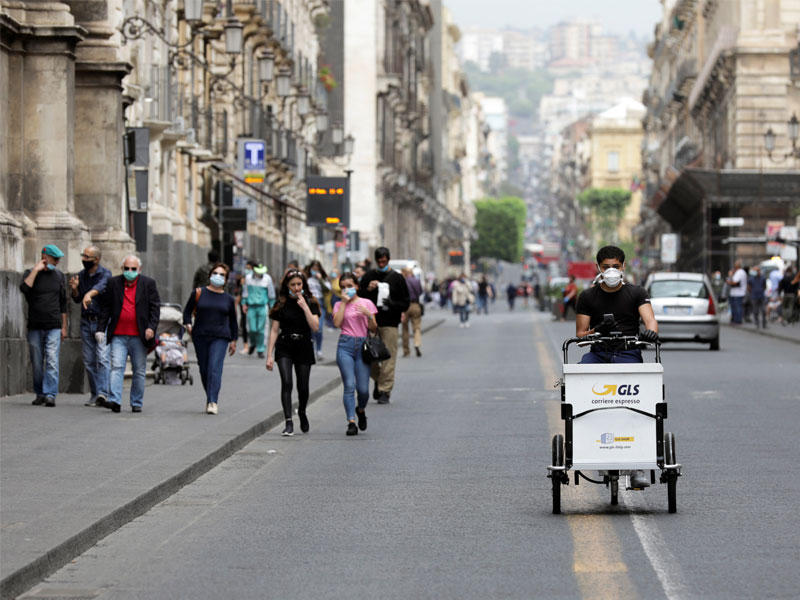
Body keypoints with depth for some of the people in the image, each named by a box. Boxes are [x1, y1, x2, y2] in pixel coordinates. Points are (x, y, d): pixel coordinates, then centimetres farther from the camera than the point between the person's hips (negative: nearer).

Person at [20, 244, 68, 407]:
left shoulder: (59, 276, 12)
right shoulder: (31, 273, 4)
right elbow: (24, 288, -19)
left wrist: (64, 326, 15)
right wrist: (36, 270, -15)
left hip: (53, 326, 1)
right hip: (35, 326, -1)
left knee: (52, 361, -12)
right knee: (37, 363, 3)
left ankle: (50, 394, -15)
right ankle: (40, 394, 14)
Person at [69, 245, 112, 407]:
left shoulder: (105, 274, -7)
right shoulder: (81, 275, 10)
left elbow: (101, 286, -29)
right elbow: (77, 299, 15)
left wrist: (89, 294, -50)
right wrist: (74, 289, -8)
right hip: (86, 322, 6)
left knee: (102, 358, -16)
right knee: (89, 361, 6)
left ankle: (103, 393, -24)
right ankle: (95, 394, 12)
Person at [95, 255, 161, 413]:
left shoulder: (148, 284, 5)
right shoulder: (113, 283, 8)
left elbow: (155, 307, 2)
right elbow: (105, 308, 10)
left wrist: (151, 327, -11)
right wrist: (101, 329, 4)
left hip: (138, 336, 0)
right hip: (118, 335, 0)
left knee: (139, 371, 7)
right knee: (117, 367, -11)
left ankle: (136, 403, 16)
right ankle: (115, 401, -18)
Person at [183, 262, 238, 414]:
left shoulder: (228, 299, 9)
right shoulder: (198, 293, 6)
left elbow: (233, 322, 17)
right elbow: (187, 310, 9)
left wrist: (233, 341, 16)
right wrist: (188, 324, -9)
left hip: (220, 338, -1)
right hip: (200, 337, 1)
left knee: (215, 368, -15)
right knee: (204, 369, 7)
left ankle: (212, 402, -21)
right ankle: (210, 397, 24)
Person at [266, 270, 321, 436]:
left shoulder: (311, 303, 2)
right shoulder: (281, 304, 2)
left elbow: (315, 327, -10)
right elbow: (274, 330, 3)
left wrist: (304, 306, -16)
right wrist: (269, 355, -2)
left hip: (304, 347, 1)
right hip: (284, 348, -1)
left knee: (303, 387, 4)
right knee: (286, 383, -17)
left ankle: (302, 412, 35)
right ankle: (289, 423, -21)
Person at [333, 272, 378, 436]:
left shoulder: (367, 303, 10)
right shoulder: (339, 305, 11)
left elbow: (374, 329, 7)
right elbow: (337, 323, -8)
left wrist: (369, 315, -11)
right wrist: (344, 302, -4)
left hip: (362, 346, 0)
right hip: (345, 346, 0)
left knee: (363, 388, -2)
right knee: (349, 385, -10)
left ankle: (361, 410, 29)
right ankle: (351, 422, -9)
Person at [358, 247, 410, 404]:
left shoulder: (397, 278, 6)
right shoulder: (368, 277, 9)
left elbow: (405, 303, 6)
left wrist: (393, 304, -15)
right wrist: (368, 290, -10)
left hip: (389, 323, -2)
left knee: (388, 357, -8)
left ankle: (385, 391, -4)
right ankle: (378, 380, 27)